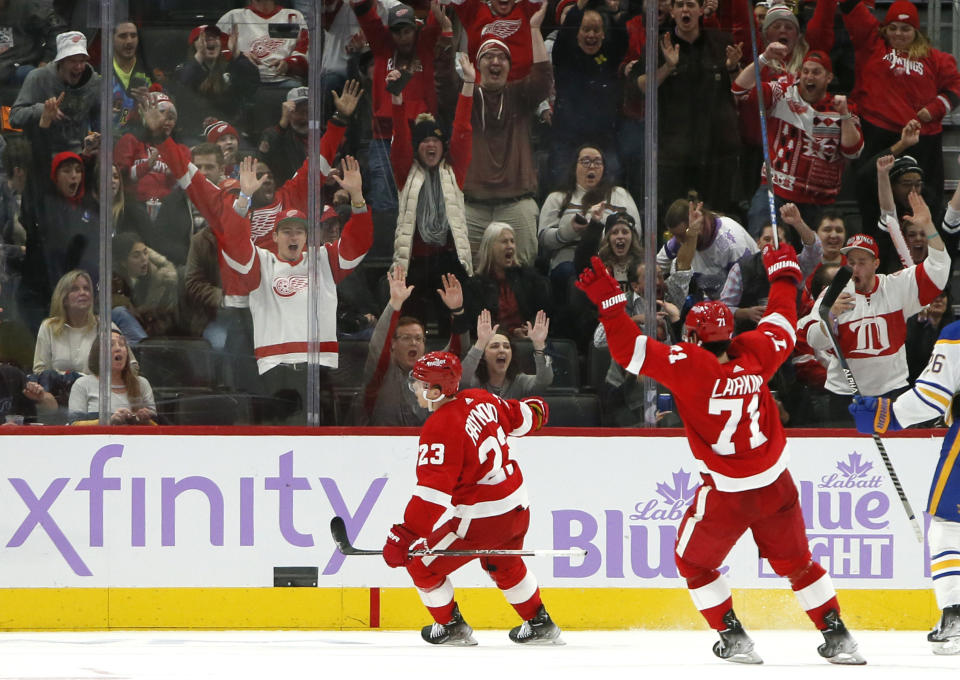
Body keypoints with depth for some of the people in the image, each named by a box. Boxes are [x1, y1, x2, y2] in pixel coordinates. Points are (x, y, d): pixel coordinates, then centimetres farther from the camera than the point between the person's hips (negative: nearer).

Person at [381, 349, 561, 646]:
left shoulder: (440, 428, -22)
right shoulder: (481, 400, 0)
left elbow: (433, 490, -29)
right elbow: (521, 418, 18)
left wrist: (405, 535, -30)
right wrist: (534, 408, 43)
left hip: (482, 517, -9)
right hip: (518, 509, 9)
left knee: (421, 564, 7)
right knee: (504, 566, 34)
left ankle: (451, 626, 18)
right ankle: (540, 624, 41)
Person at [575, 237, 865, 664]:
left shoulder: (689, 366, -17)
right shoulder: (754, 355, -4)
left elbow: (631, 351, -20)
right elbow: (782, 326, 15)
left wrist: (609, 302, -17)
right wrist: (783, 276, 30)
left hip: (726, 493, -4)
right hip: (775, 485, 4)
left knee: (693, 563, 18)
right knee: (796, 563, 18)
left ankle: (734, 640, 12)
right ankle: (838, 639, 14)